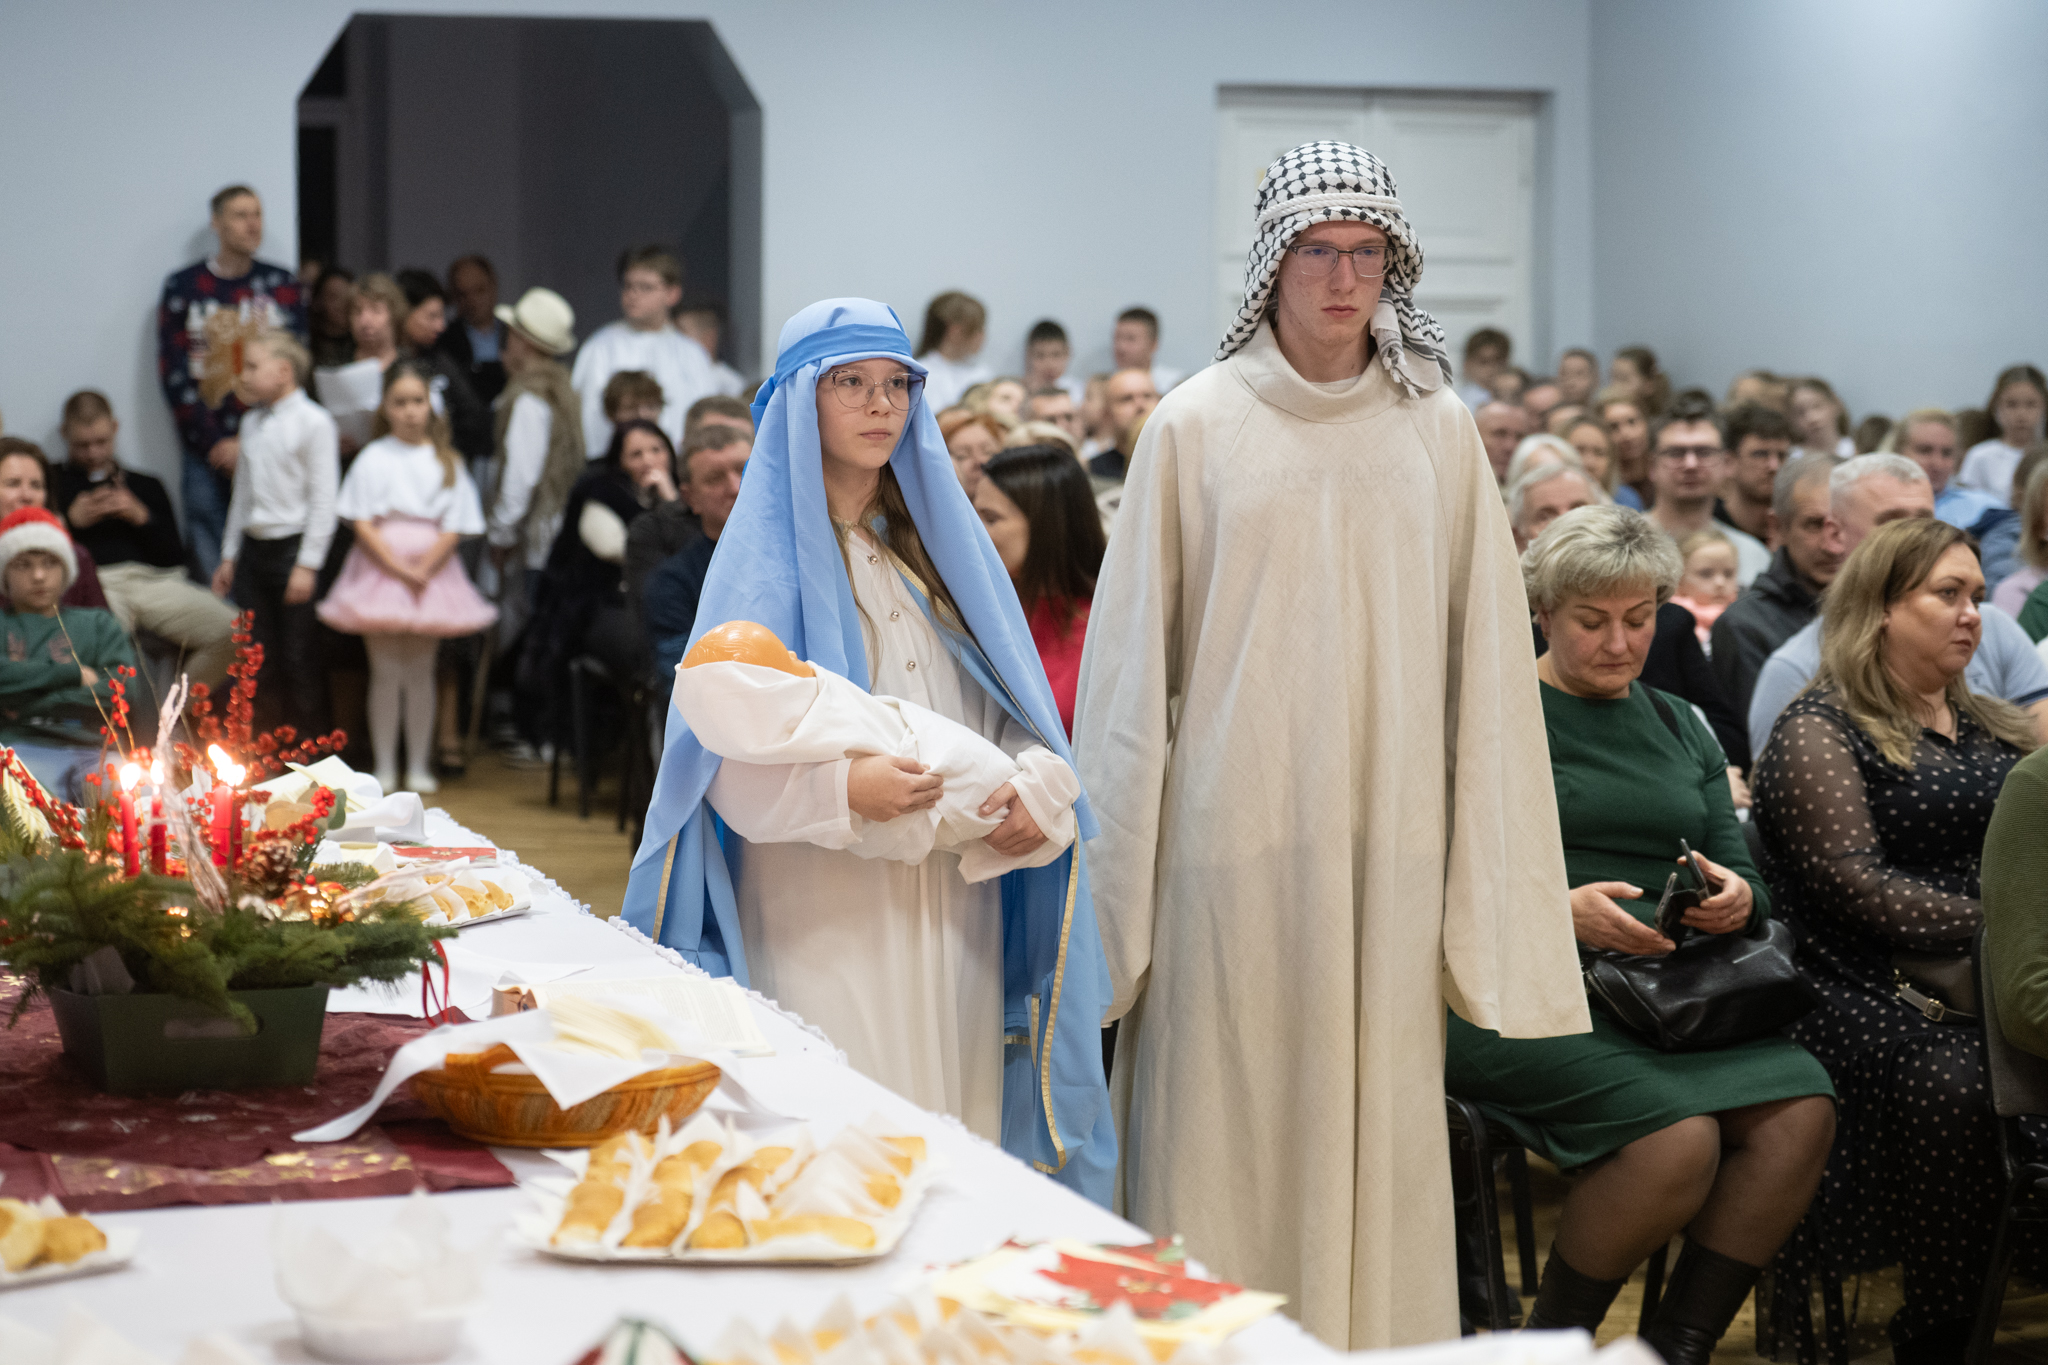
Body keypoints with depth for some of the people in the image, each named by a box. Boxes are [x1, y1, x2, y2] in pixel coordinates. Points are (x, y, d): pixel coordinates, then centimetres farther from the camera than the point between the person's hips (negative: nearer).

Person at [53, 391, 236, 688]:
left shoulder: (146, 486, 29)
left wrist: (142, 517, 4)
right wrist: (71, 520, 0)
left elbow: (174, 556, 18)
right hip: (91, 584, -3)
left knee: (229, 633, -24)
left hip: (153, 580, 3)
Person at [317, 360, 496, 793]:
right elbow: (363, 524, -5)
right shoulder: (373, 458, 1)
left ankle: (418, 766, 11)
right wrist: (399, 569, -15)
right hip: (379, 570, -2)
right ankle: (385, 767, 5)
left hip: (433, 573, 2)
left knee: (420, 669, 5)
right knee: (386, 670, -2)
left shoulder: (446, 461, 6)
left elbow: (453, 529, 1)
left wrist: (424, 569, -14)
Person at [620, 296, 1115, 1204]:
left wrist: (1037, 786, -11)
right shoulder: (768, 554, 0)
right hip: (821, 917, -4)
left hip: (954, 913, 4)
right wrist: (842, 790, -24)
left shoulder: (944, 541, 14)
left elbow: (1017, 708, 10)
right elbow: (727, 756, -8)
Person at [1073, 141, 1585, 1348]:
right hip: (1233, 832, -1)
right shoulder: (1196, 428, 2)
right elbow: (1133, 659, 3)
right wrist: (1119, 876, -1)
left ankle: (1375, 1329, 16)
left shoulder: (1439, 432, 7)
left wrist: (1483, 884, 1)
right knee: (1227, 1129, 1)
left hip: (1388, 838, 2)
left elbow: (1485, 658, 6)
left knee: (1377, 1126, 5)